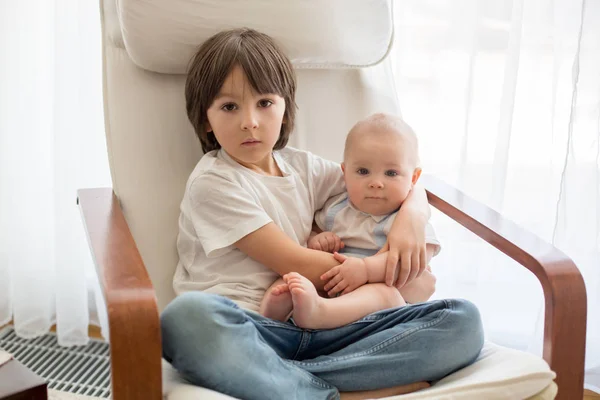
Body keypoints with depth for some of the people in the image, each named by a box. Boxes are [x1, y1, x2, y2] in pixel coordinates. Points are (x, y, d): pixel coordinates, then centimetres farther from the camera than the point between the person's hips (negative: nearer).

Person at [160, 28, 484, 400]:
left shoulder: (303, 167, 18)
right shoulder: (212, 182, 0)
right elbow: (295, 264, -5)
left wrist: (411, 216, 1)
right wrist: (381, 271, 2)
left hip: (316, 328, 6)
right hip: (245, 329, -5)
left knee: (461, 320, -14)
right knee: (188, 316, -41)